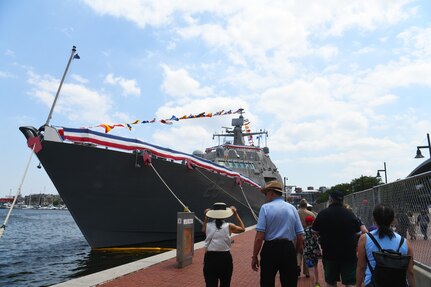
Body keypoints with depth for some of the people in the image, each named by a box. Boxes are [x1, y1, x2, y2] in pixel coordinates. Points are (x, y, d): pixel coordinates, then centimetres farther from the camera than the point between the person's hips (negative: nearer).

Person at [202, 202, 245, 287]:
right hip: (225, 258, -1)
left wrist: (206, 216, 24)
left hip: (210, 258, 1)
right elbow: (242, 229, 12)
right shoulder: (228, 226, -7)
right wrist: (236, 214, 13)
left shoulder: (208, 225, -2)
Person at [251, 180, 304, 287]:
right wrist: (296, 252, 18)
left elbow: (259, 237, -14)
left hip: (270, 249, -3)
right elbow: (300, 237, 3)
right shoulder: (292, 208, 3)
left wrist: (254, 257, -6)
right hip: (288, 249, 3)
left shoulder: (265, 207, -8)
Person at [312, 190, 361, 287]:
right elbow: (357, 232, 8)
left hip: (329, 253, 0)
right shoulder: (350, 214, -3)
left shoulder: (323, 214, -9)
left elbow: (314, 231, -1)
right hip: (349, 254, 1)